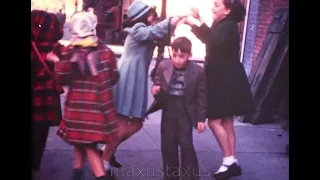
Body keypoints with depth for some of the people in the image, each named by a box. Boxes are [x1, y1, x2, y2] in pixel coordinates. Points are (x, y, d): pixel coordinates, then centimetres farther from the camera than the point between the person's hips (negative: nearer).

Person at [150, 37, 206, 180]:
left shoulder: (198, 71, -12)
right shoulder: (163, 66, -5)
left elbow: (201, 97, -6)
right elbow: (157, 84, 8)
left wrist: (201, 118, -6)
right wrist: (155, 89, -17)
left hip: (186, 112, -3)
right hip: (168, 111, 3)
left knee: (186, 146, -4)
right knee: (168, 146, 10)